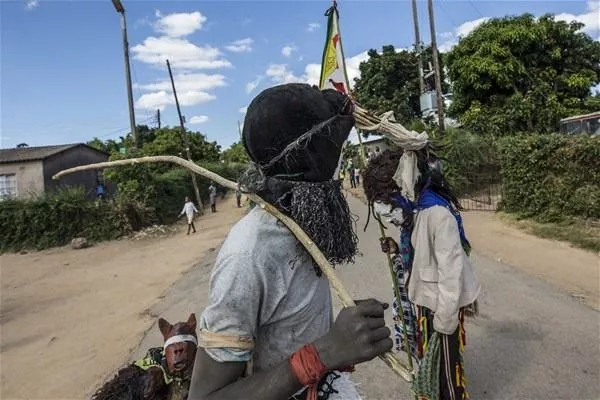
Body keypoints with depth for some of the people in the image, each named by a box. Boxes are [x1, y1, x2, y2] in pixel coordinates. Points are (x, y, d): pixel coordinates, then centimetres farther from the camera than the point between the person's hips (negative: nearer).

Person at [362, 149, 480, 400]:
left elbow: (451, 271, -25)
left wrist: (445, 320, -19)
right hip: (423, 299, 8)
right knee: (428, 361, 24)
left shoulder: (438, 213, -26)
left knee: (445, 364, 11)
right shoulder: (415, 210, 1)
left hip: (441, 304, -8)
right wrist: (397, 250, -3)